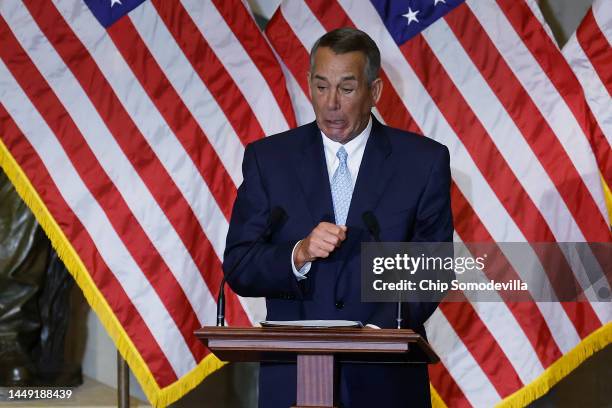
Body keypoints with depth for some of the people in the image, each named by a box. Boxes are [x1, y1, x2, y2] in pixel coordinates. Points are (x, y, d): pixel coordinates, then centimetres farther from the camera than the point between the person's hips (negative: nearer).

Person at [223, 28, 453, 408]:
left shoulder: (424, 161, -2)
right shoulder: (268, 158, 1)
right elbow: (237, 268, -3)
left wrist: (378, 331, -21)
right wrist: (298, 255, -22)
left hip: (387, 376, 0)